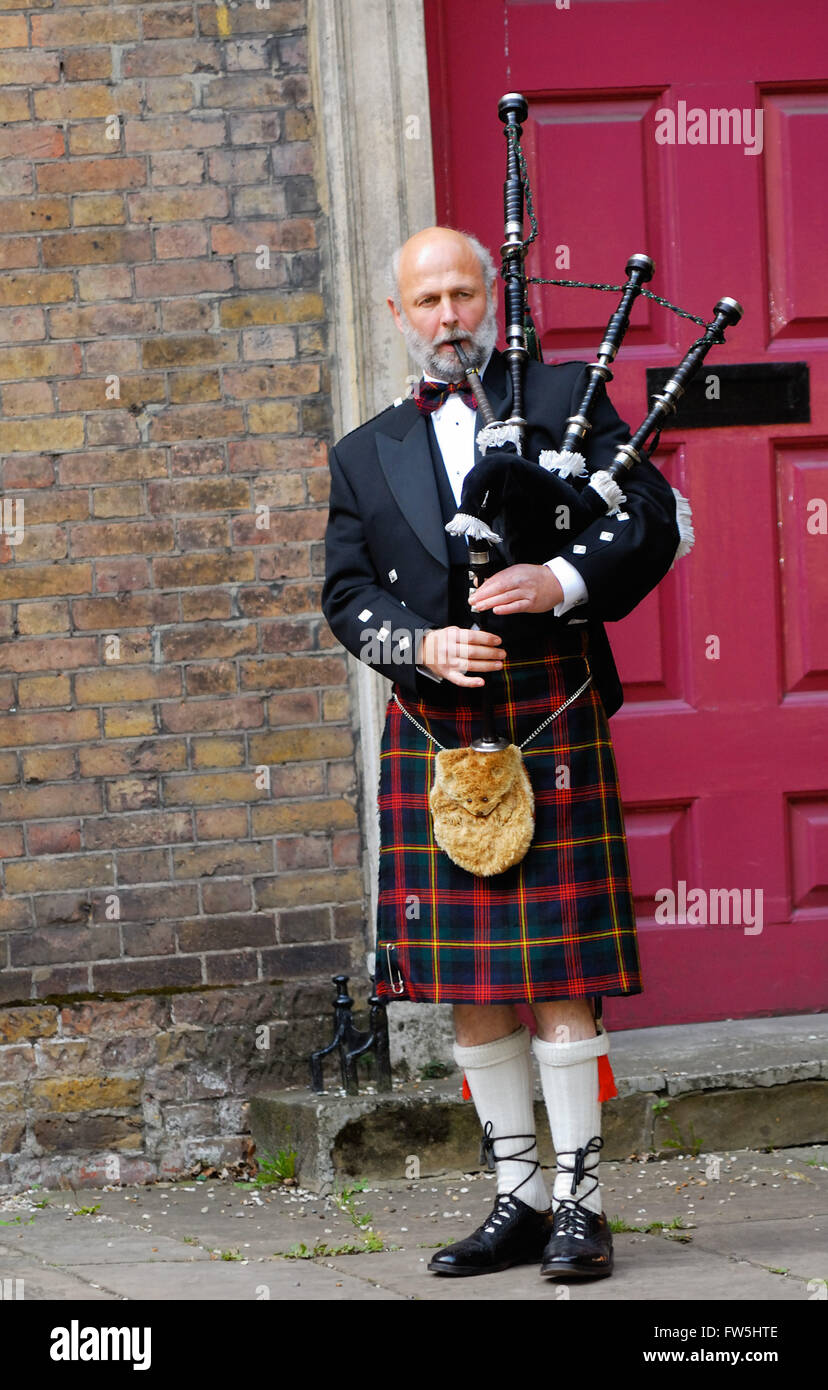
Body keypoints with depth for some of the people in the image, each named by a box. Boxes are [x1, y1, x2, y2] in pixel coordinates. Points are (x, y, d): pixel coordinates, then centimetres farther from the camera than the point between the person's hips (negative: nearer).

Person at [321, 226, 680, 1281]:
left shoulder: (566, 396, 8)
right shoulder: (366, 455, 17)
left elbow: (652, 519, 0)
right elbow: (347, 595, 10)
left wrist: (562, 581, -17)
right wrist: (422, 645, -10)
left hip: (549, 714, -3)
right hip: (432, 731, 4)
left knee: (560, 970, -5)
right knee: (470, 979, 5)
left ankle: (579, 1204, 1)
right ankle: (517, 1201, 14)